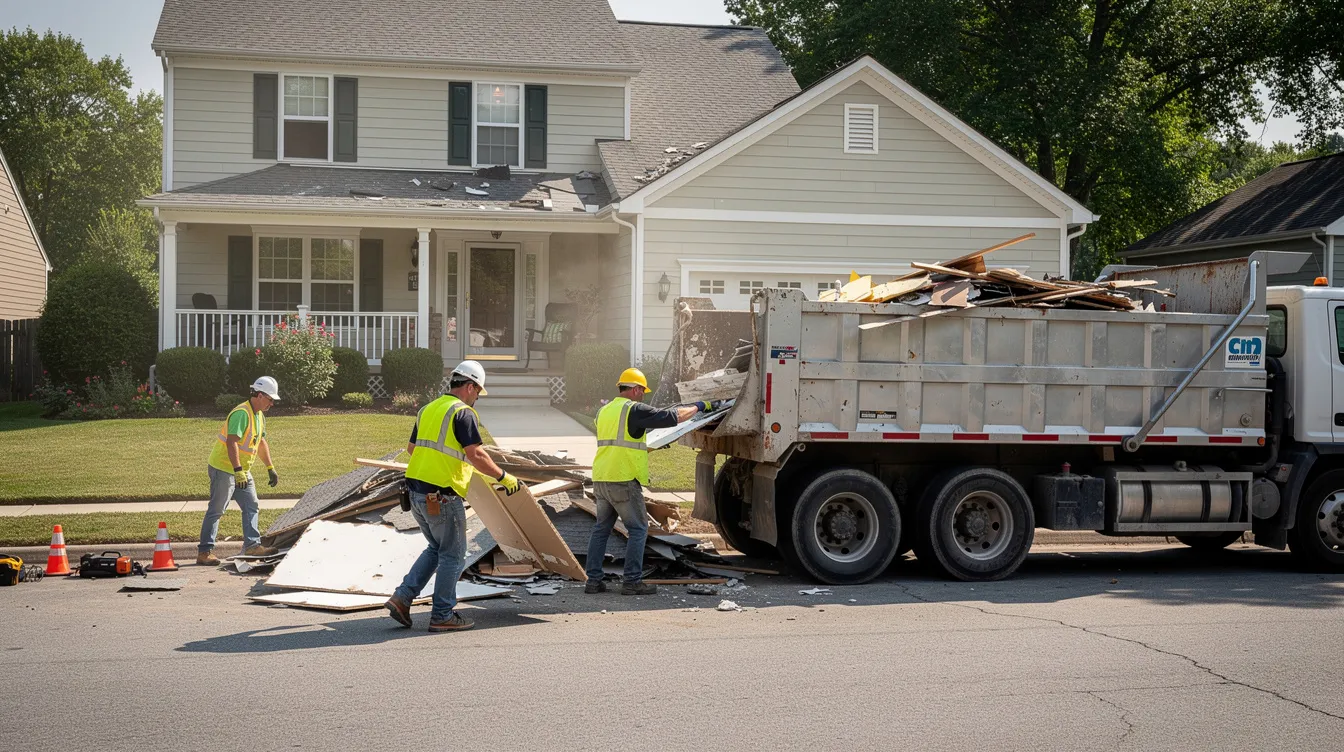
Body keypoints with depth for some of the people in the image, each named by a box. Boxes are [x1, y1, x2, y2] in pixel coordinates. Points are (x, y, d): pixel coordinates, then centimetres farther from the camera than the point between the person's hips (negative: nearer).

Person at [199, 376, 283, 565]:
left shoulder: (259, 415, 11)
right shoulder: (241, 414, -21)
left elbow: (261, 443, 23)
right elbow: (232, 443, -29)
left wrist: (270, 468, 21)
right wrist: (238, 471, -35)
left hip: (242, 471, 10)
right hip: (223, 469, -10)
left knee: (251, 506, 8)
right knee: (216, 510, -6)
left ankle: (252, 544, 12)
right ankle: (204, 552, -3)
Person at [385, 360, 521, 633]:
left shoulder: (428, 409, 15)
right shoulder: (463, 413, -10)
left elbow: (411, 448, 27)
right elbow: (476, 454, -19)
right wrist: (503, 477, -10)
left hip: (416, 490, 8)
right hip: (442, 495, -8)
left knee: (436, 549, 21)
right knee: (453, 556, 5)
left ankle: (402, 597, 12)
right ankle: (442, 616, 8)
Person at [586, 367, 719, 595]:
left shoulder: (604, 411, 16)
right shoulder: (634, 410, -9)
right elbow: (671, 417, -11)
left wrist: (645, 448, 36)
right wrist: (700, 406, 2)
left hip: (601, 479, 8)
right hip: (624, 481, -8)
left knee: (601, 529, 14)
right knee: (638, 530, 0)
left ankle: (593, 580, 12)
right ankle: (632, 581, -2)